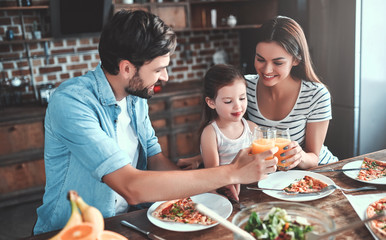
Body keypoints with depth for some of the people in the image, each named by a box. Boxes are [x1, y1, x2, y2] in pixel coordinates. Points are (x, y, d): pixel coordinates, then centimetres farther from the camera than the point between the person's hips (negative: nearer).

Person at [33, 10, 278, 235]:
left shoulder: (136, 96, 1)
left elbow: (156, 161, 5)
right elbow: (131, 187, -31)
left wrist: (215, 183, -11)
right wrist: (232, 173, -28)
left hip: (128, 222, 6)